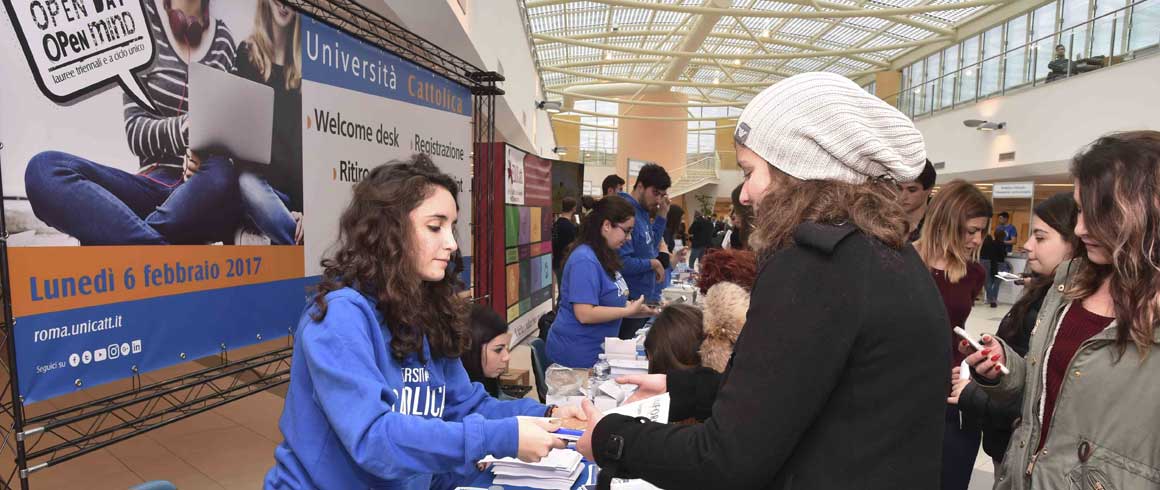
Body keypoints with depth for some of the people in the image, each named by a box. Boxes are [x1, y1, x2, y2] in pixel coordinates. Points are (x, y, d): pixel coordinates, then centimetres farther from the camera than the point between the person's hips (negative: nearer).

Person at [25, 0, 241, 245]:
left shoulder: (224, 39, 12)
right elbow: (135, 132, 2)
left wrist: (207, 149, -14)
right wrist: (182, 128, -20)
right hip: (155, 183, 1)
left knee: (220, 175, -36)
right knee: (44, 167, -24)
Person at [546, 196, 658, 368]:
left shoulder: (605, 255, 8)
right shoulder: (584, 259, -21)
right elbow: (584, 314, -26)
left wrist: (635, 308, 2)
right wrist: (629, 310, -19)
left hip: (599, 348, 9)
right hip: (577, 353, -9)